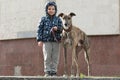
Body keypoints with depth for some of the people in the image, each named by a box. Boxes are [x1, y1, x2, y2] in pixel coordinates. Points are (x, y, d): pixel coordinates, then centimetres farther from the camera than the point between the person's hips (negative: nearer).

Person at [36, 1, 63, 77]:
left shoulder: (58, 19, 8)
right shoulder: (44, 19, 5)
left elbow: (61, 29, 6)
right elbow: (40, 29, 4)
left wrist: (57, 28, -17)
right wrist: (39, 40, -4)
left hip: (56, 40, 2)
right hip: (46, 41, -1)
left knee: (55, 58, 2)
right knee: (47, 57, -4)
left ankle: (53, 72, 10)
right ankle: (47, 72, 4)